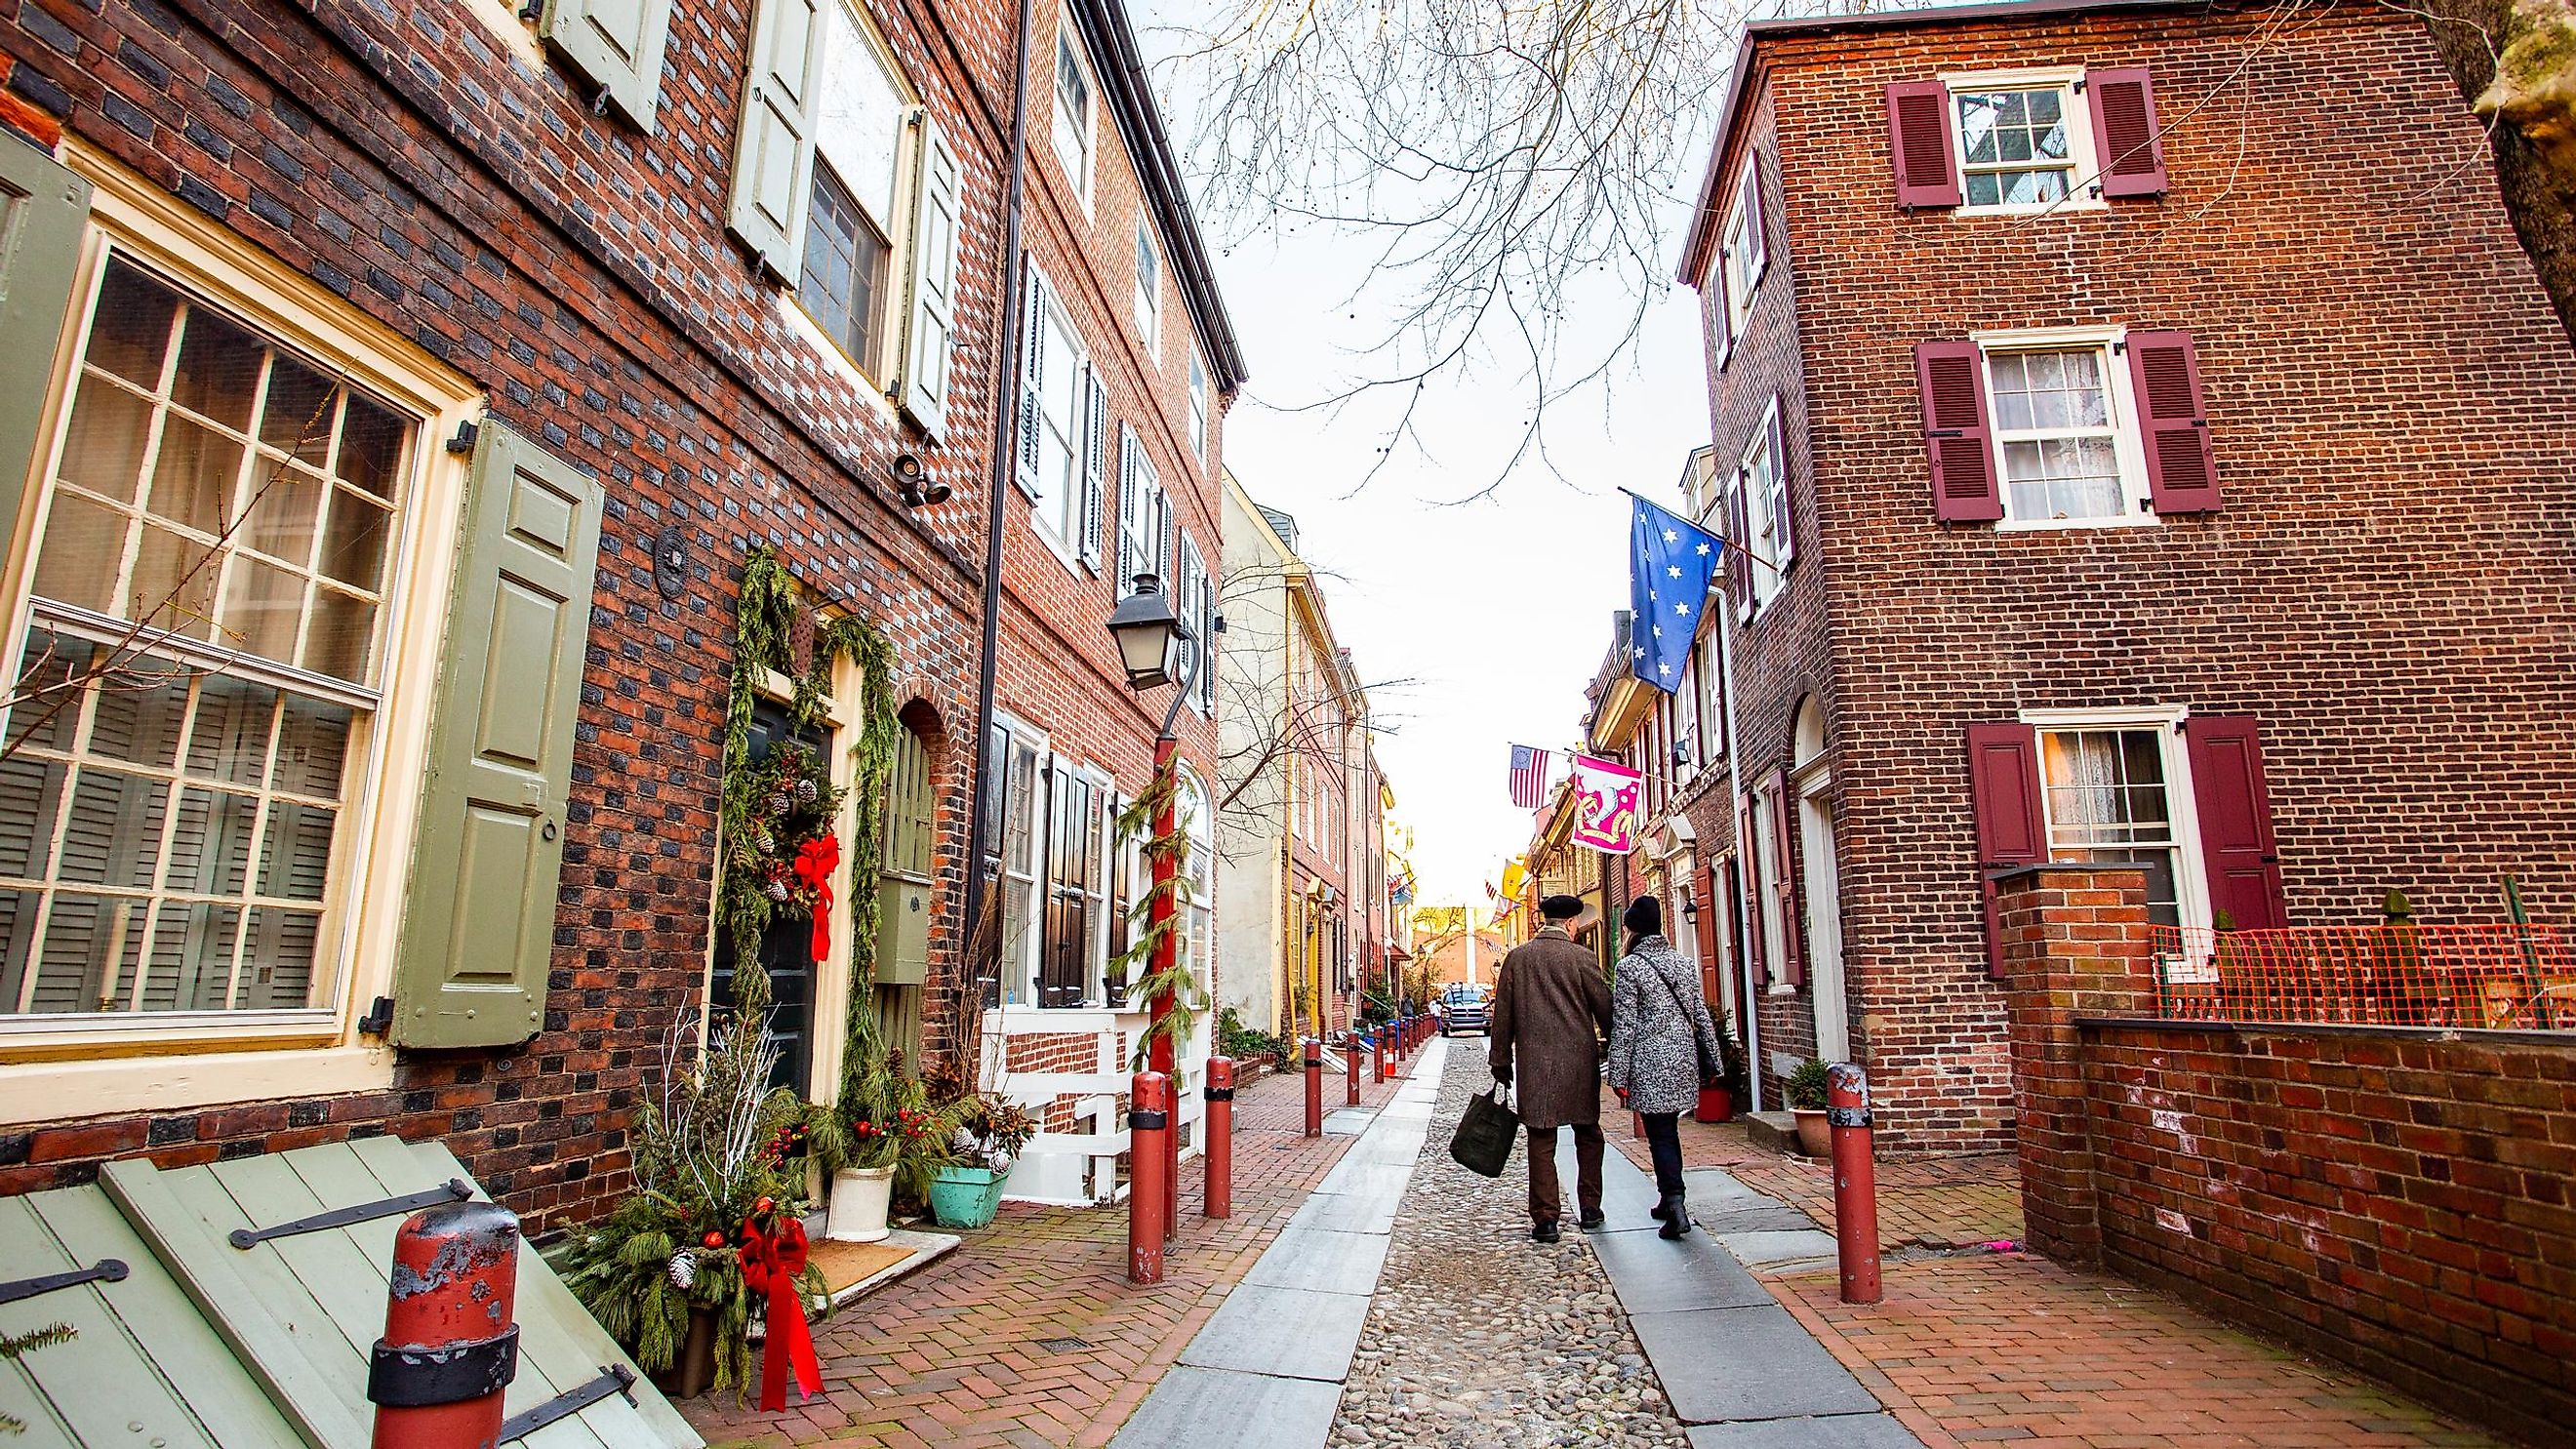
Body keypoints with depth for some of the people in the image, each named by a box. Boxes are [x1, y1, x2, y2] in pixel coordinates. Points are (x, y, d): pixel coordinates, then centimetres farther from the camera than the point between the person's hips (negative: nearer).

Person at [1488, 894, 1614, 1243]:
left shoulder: (1517, 957, 2)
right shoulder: (1581, 957, -5)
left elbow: (1503, 1015, 5)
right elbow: (1605, 1009, 0)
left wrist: (1501, 1062, 13)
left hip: (1533, 1064, 1)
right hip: (1579, 1062, -1)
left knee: (1541, 1141, 4)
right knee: (1588, 1135, 17)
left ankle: (1545, 1219, 5)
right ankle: (1589, 1208, 23)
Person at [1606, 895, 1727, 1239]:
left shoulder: (1629, 966, -11)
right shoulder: (1684, 962, 7)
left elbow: (1624, 1025, -12)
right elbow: (1701, 1014, 10)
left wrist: (1619, 1075, -8)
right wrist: (1713, 1057, 17)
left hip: (1650, 1064, -6)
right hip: (1684, 1059, 6)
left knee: (1660, 1136, -2)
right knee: (1669, 1130, 17)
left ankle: (1676, 1207, -12)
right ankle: (1669, 1199, 26)